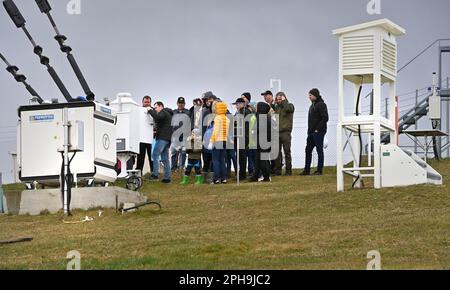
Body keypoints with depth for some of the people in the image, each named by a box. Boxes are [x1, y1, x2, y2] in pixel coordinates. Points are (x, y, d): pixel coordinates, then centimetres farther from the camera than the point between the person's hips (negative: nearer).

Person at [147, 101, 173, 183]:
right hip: (167, 139, 10)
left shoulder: (163, 112, -4)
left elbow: (158, 117, -25)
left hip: (162, 138, -10)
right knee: (165, 159, 9)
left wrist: (150, 111, -14)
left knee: (155, 155, -11)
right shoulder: (167, 113, 27)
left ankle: (155, 174, -16)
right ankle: (167, 177, 6)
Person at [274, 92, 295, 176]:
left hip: (286, 132, -4)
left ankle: (288, 170, 4)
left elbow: (288, 109, -21)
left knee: (287, 152, -1)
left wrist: (284, 101, -9)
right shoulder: (276, 107, 16)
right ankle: (278, 170, 9)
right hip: (277, 132, 4)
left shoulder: (290, 105, 2)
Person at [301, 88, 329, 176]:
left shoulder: (321, 105, -10)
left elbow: (325, 118, -17)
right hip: (311, 132, 9)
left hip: (318, 132, -9)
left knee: (319, 150, -4)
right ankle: (307, 170, 14)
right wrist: (310, 130, 13)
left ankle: (320, 170, 0)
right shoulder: (312, 105, 18)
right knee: (308, 150, 9)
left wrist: (318, 129, -17)